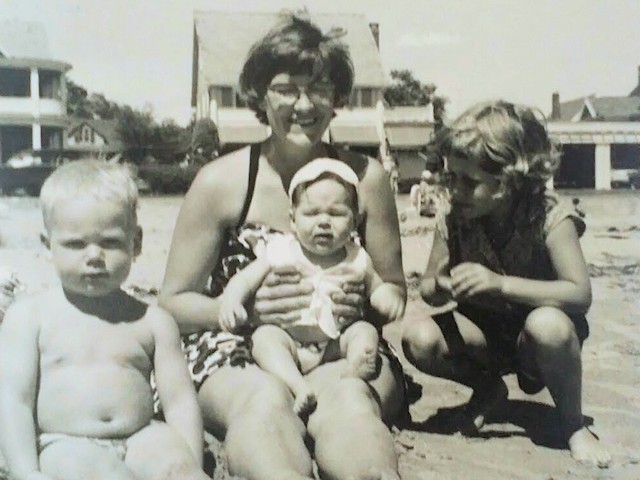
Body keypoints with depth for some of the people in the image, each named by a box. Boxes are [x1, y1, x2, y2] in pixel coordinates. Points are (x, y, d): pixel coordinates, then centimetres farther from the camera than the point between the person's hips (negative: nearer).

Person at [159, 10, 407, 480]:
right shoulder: (220, 182, -2)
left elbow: (394, 292, 10)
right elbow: (174, 303, 2)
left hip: (343, 351, 1)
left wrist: (363, 302, -14)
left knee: (347, 398, -35)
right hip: (238, 352, -1)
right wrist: (245, 307, -18)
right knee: (266, 400, -37)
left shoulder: (365, 177, 2)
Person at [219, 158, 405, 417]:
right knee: (263, 336, -28)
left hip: (337, 344, 2)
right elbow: (245, 280, 1)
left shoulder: (356, 260, 4)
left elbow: (376, 287, 17)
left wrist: (390, 297, -8)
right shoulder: (280, 252, 0)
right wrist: (230, 301, -21)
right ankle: (299, 386, -43)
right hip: (289, 340, -1)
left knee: (365, 331, -20)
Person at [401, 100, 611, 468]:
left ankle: (574, 424, -8)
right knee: (419, 338, -25)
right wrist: (439, 289, -34)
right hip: (485, 331, 3)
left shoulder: (550, 217, -24)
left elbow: (581, 294, -33)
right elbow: (429, 286, -7)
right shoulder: (455, 219, -14)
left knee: (547, 323, -39)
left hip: (535, 337, -3)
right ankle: (488, 388, 8)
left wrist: (501, 283, -45)